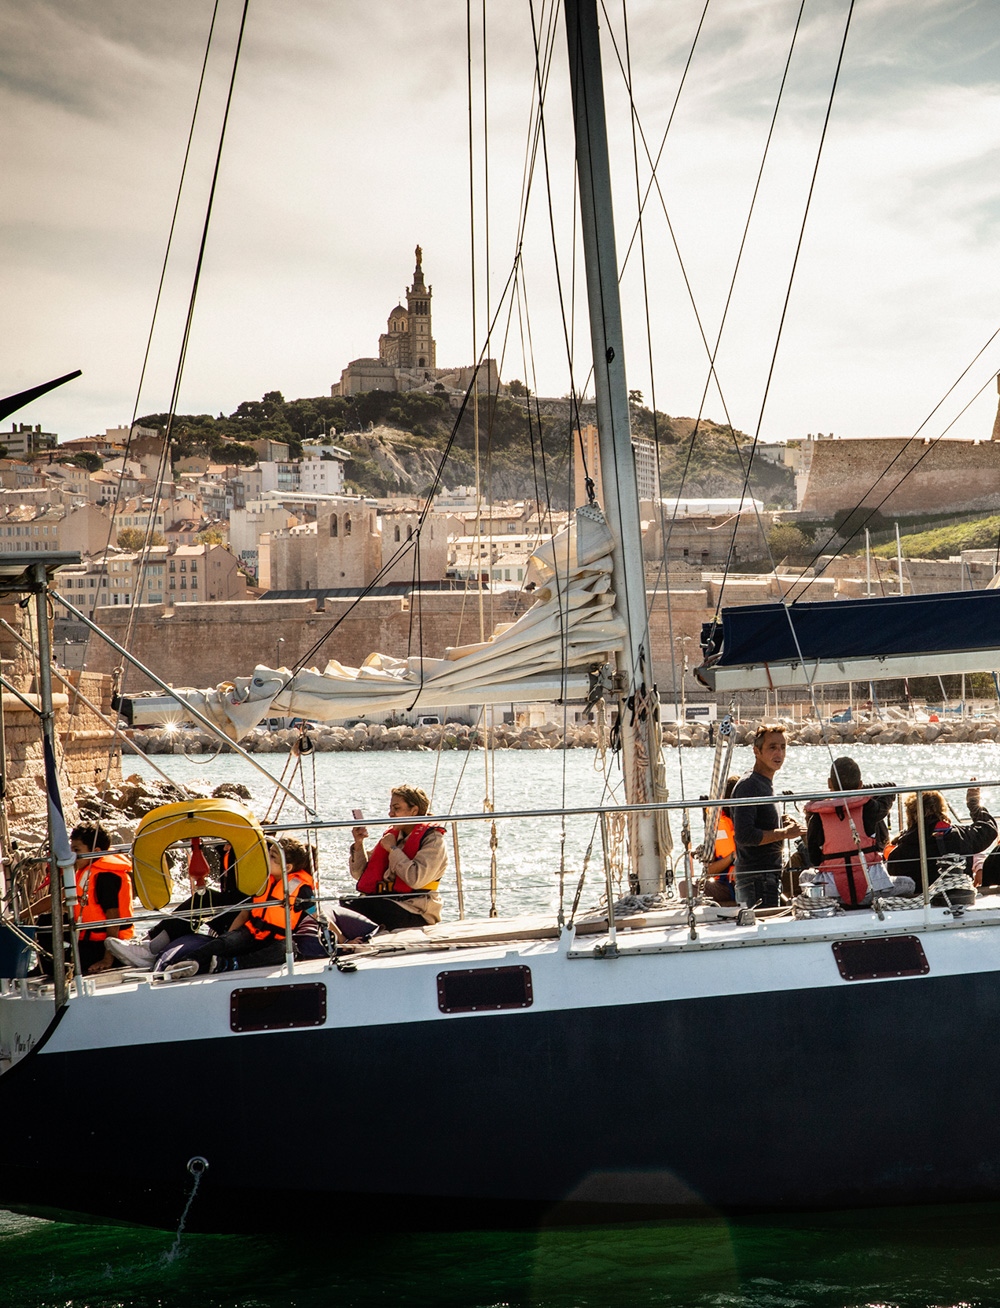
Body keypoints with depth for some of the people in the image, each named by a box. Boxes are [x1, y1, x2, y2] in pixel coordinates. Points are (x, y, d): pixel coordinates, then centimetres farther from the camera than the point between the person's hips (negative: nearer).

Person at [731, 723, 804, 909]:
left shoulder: (767, 784, 18)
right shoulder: (748, 786, -14)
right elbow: (744, 836, -24)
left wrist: (783, 826, 10)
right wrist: (784, 833, -17)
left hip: (770, 877, 10)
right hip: (757, 880, -10)